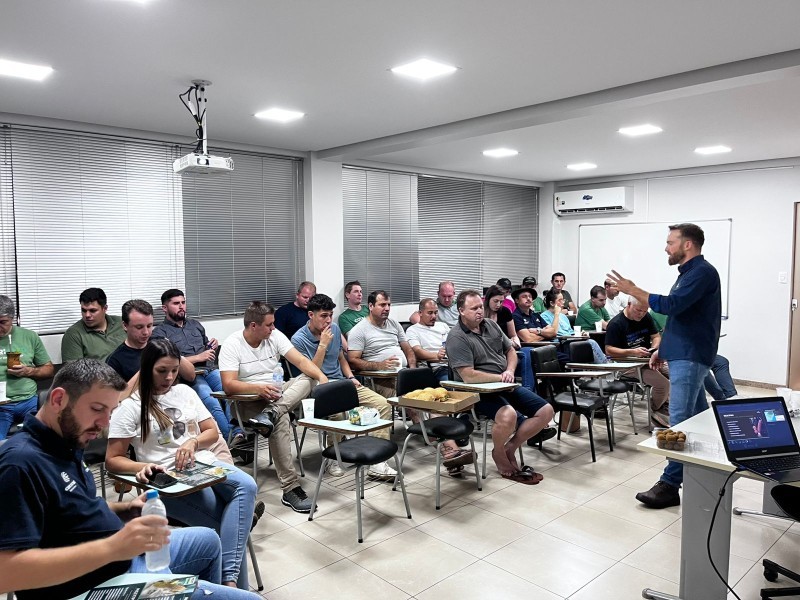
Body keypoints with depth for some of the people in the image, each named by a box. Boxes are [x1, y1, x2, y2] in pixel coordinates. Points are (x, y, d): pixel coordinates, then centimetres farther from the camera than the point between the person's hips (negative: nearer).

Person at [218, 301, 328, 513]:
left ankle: (270, 414, -43)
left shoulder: (275, 336, 2)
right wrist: (258, 388, -35)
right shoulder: (232, 344, -10)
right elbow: (228, 385, -19)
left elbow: (300, 361, -7)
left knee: (306, 380, -22)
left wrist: (322, 377, -25)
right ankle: (290, 489, -33)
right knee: (280, 419, -35)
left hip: (279, 395, 5)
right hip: (250, 400, -5)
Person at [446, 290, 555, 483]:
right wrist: (500, 377, -16)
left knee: (546, 411, -2)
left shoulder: (491, 325, 9)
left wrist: (510, 371, -5)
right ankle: (499, 454, -3)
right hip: (480, 391, -8)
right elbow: (468, 376, -21)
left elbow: (511, 351, 17)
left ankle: (510, 448, 10)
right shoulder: (457, 337, -14)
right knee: (508, 415, -36)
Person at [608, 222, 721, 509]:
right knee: (698, 418, 16)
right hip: (685, 355, 10)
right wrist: (663, 348, 20)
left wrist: (633, 290, -16)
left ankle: (670, 484, -8)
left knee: (680, 421, -10)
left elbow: (672, 305, -25)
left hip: (690, 358, -10)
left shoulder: (702, 271, -14)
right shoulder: (690, 272, 18)